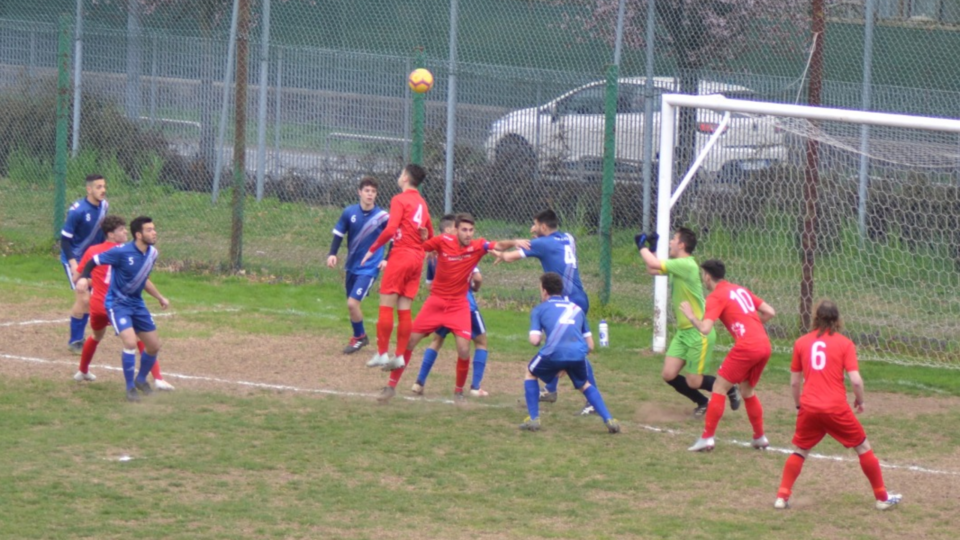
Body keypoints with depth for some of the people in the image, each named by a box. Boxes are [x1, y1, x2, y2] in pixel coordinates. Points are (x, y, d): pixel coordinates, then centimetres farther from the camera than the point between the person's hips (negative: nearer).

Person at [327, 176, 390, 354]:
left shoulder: (382, 217, -12)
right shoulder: (349, 212, -4)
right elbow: (339, 233, 4)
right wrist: (332, 254, -9)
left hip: (369, 268, -4)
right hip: (352, 266, 4)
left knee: (352, 303, -13)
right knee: (351, 304, 12)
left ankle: (359, 337, 9)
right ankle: (359, 337, 32)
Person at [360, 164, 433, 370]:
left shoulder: (400, 200, -8)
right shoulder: (422, 203, 15)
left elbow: (390, 229, -18)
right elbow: (430, 235, 19)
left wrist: (372, 249, -10)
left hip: (401, 254, -7)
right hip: (418, 258, 7)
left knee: (386, 305, -4)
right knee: (404, 309, 8)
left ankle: (382, 353, -7)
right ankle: (400, 356, 7)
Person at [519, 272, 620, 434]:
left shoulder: (540, 309, 20)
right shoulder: (576, 309, 30)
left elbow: (534, 340, 5)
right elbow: (590, 345, 27)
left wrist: (540, 340, 30)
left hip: (554, 352, -3)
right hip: (579, 352, 3)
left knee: (531, 373, 28)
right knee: (584, 385, 31)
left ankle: (533, 419, 18)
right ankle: (608, 420, 16)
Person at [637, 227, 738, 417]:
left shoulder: (686, 265, -21)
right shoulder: (677, 266, 8)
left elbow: (653, 264, -26)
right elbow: (652, 270, 20)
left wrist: (642, 246, -10)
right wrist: (652, 247, 9)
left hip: (699, 333, -9)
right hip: (683, 332, 9)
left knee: (694, 382, -4)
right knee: (668, 375, 2)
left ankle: (731, 390, 22)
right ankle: (703, 402, 22)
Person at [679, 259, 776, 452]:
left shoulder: (716, 297, -2)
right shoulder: (741, 290, 20)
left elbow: (705, 329, -12)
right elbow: (770, 312, 19)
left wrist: (690, 315, 4)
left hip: (746, 347, -7)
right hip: (764, 345, 7)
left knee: (719, 388, 0)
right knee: (747, 391, 24)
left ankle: (707, 438, -4)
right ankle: (760, 438, 27)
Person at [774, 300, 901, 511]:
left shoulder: (801, 343, 7)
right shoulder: (844, 343, 0)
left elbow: (794, 382, 10)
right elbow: (856, 380, -8)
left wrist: (799, 405, 25)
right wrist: (860, 400, 10)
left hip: (809, 408, 2)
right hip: (836, 408, -2)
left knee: (799, 451, 20)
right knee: (863, 448, 14)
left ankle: (782, 496, 8)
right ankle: (882, 497, 19)